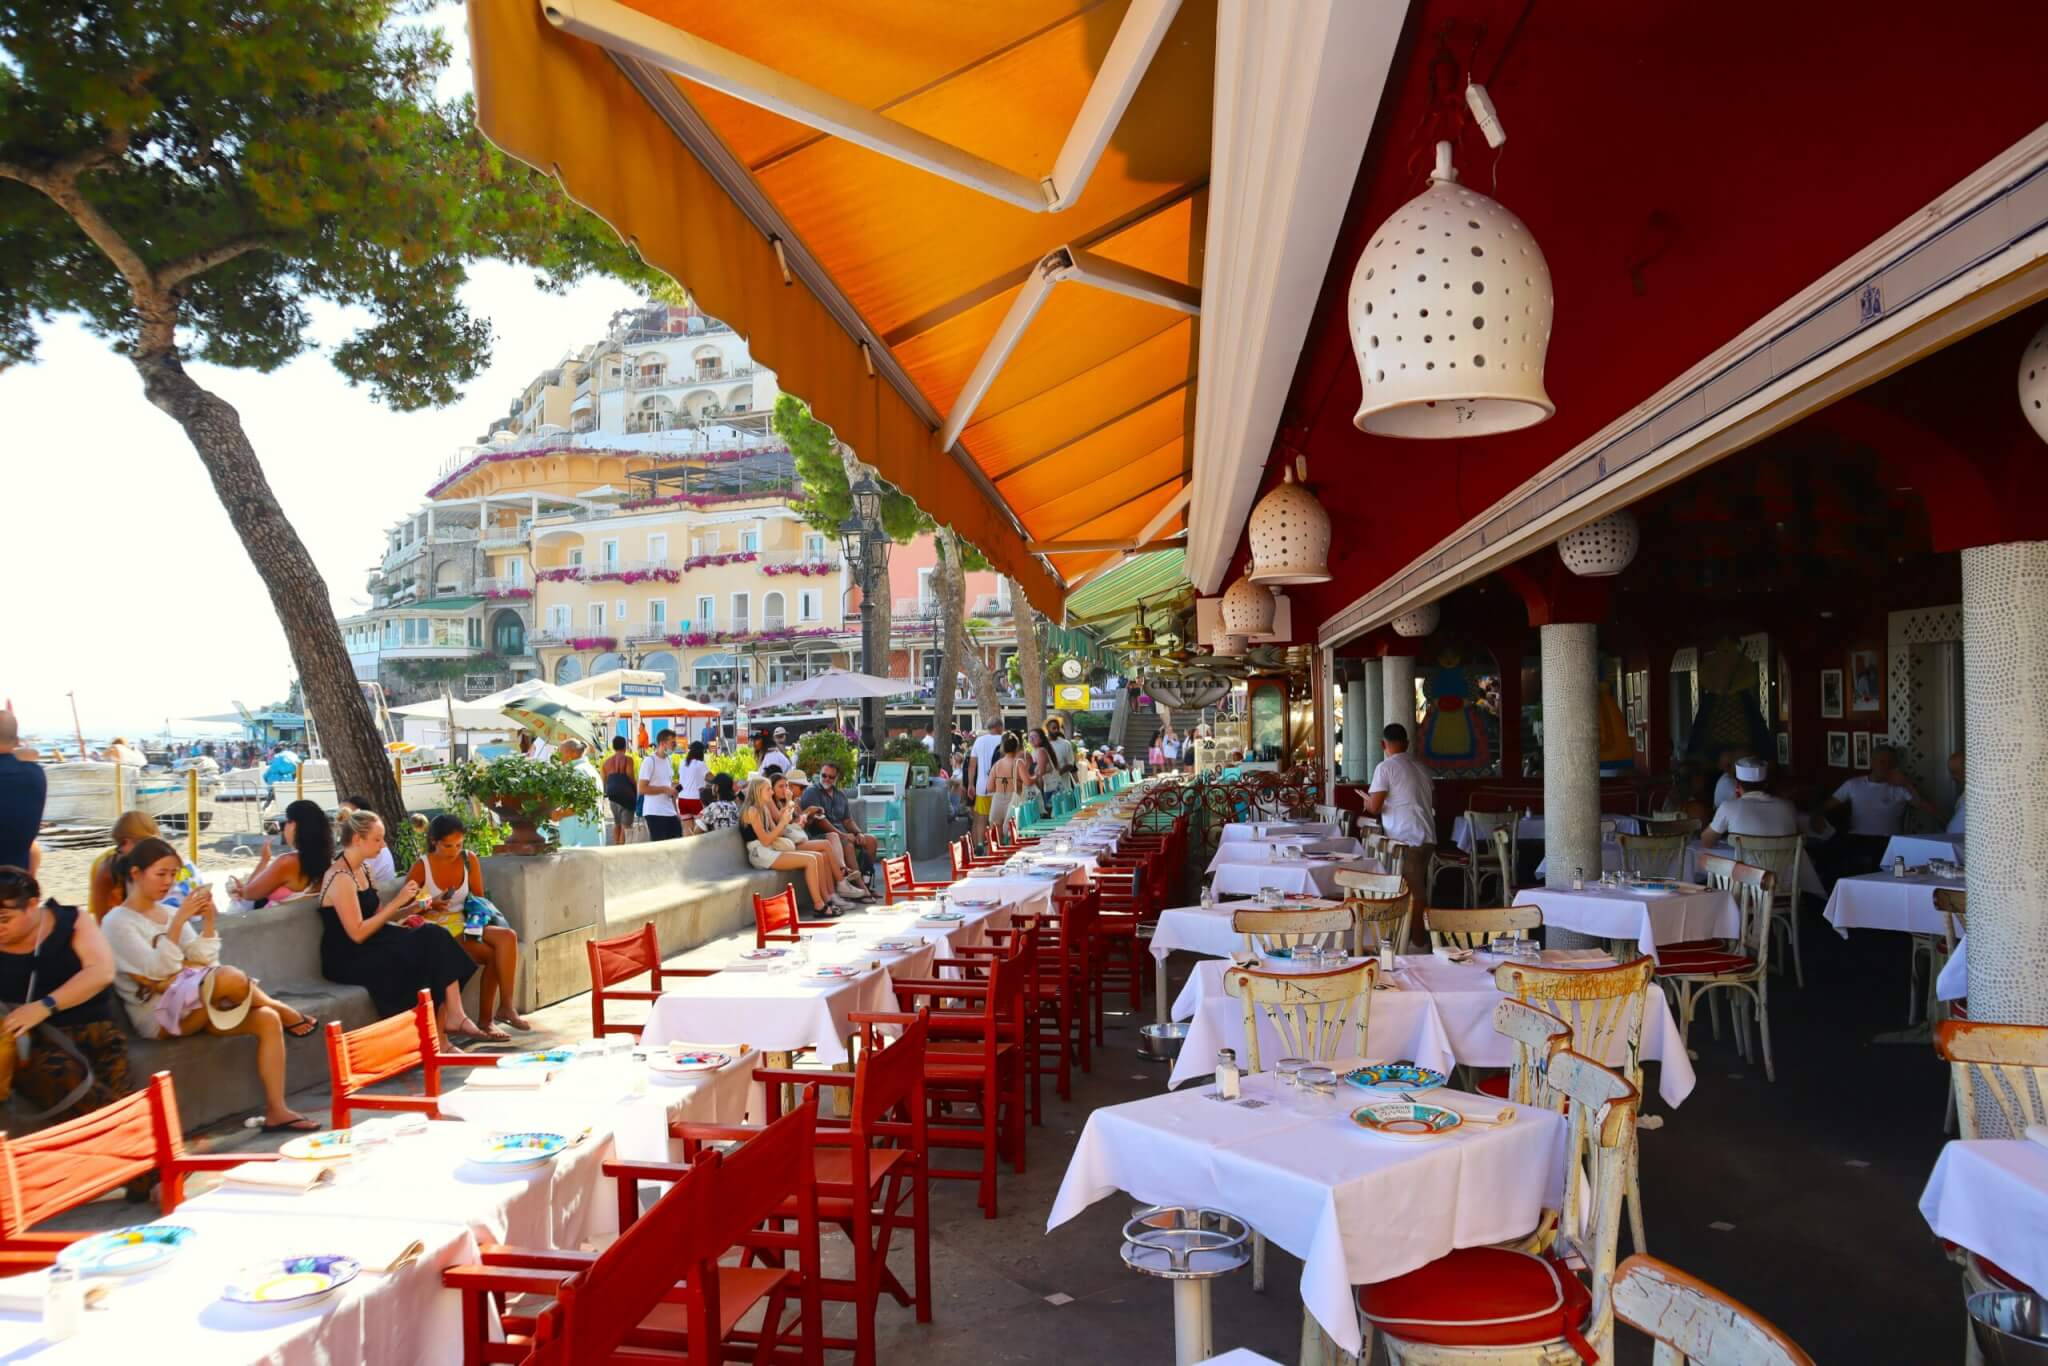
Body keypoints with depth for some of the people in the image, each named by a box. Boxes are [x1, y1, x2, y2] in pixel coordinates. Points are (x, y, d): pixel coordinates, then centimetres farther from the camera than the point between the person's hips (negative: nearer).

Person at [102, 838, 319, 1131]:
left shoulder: (169, 913, 16)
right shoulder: (117, 922, -4)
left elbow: (205, 960, 9)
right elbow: (158, 969, -16)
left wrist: (208, 919, -3)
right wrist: (180, 920, -21)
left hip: (196, 1005, 7)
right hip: (159, 1016, -7)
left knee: (267, 1020, -19)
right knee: (230, 978, -34)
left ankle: (276, 1112, -19)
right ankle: (287, 1013, -2)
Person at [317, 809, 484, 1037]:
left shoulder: (363, 870, 12)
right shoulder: (340, 878, -16)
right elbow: (357, 933, -21)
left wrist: (412, 908, -1)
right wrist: (397, 901, -18)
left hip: (372, 947, 8)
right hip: (348, 959, -8)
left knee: (434, 936, -15)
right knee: (429, 952, -22)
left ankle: (454, 1016, -22)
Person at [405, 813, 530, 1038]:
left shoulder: (469, 859, 5)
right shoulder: (421, 867, -6)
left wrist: (479, 910, -4)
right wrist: (429, 905, -19)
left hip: (464, 924, 5)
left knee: (508, 936, -28)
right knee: (494, 955, -29)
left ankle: (505, 1007, -26)